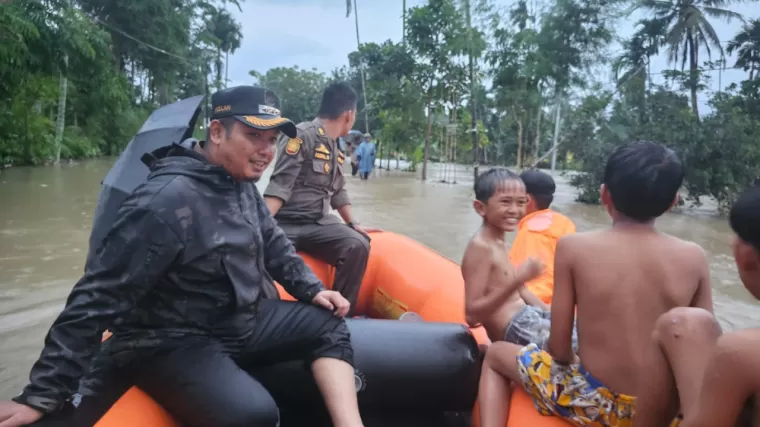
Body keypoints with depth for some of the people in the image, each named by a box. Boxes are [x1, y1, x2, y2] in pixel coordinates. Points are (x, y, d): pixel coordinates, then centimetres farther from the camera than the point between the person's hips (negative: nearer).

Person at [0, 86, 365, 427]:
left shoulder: (242, 185, 2)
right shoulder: (169, 199, -25)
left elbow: (273, 245, 17)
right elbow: (99, 296, -25)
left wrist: (312, 289, 7)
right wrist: (42, 395, -22)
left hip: (243, 320, 9)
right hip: (172, 343, -9)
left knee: (327, 325, 5)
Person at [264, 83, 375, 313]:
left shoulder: (336, 150, 17)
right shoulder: (302, 135, -9)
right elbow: (279, 186, -16)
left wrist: (353, 223, 25)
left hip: (319, 223, 7)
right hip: (287, 222, -6)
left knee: (358, 245, -21)